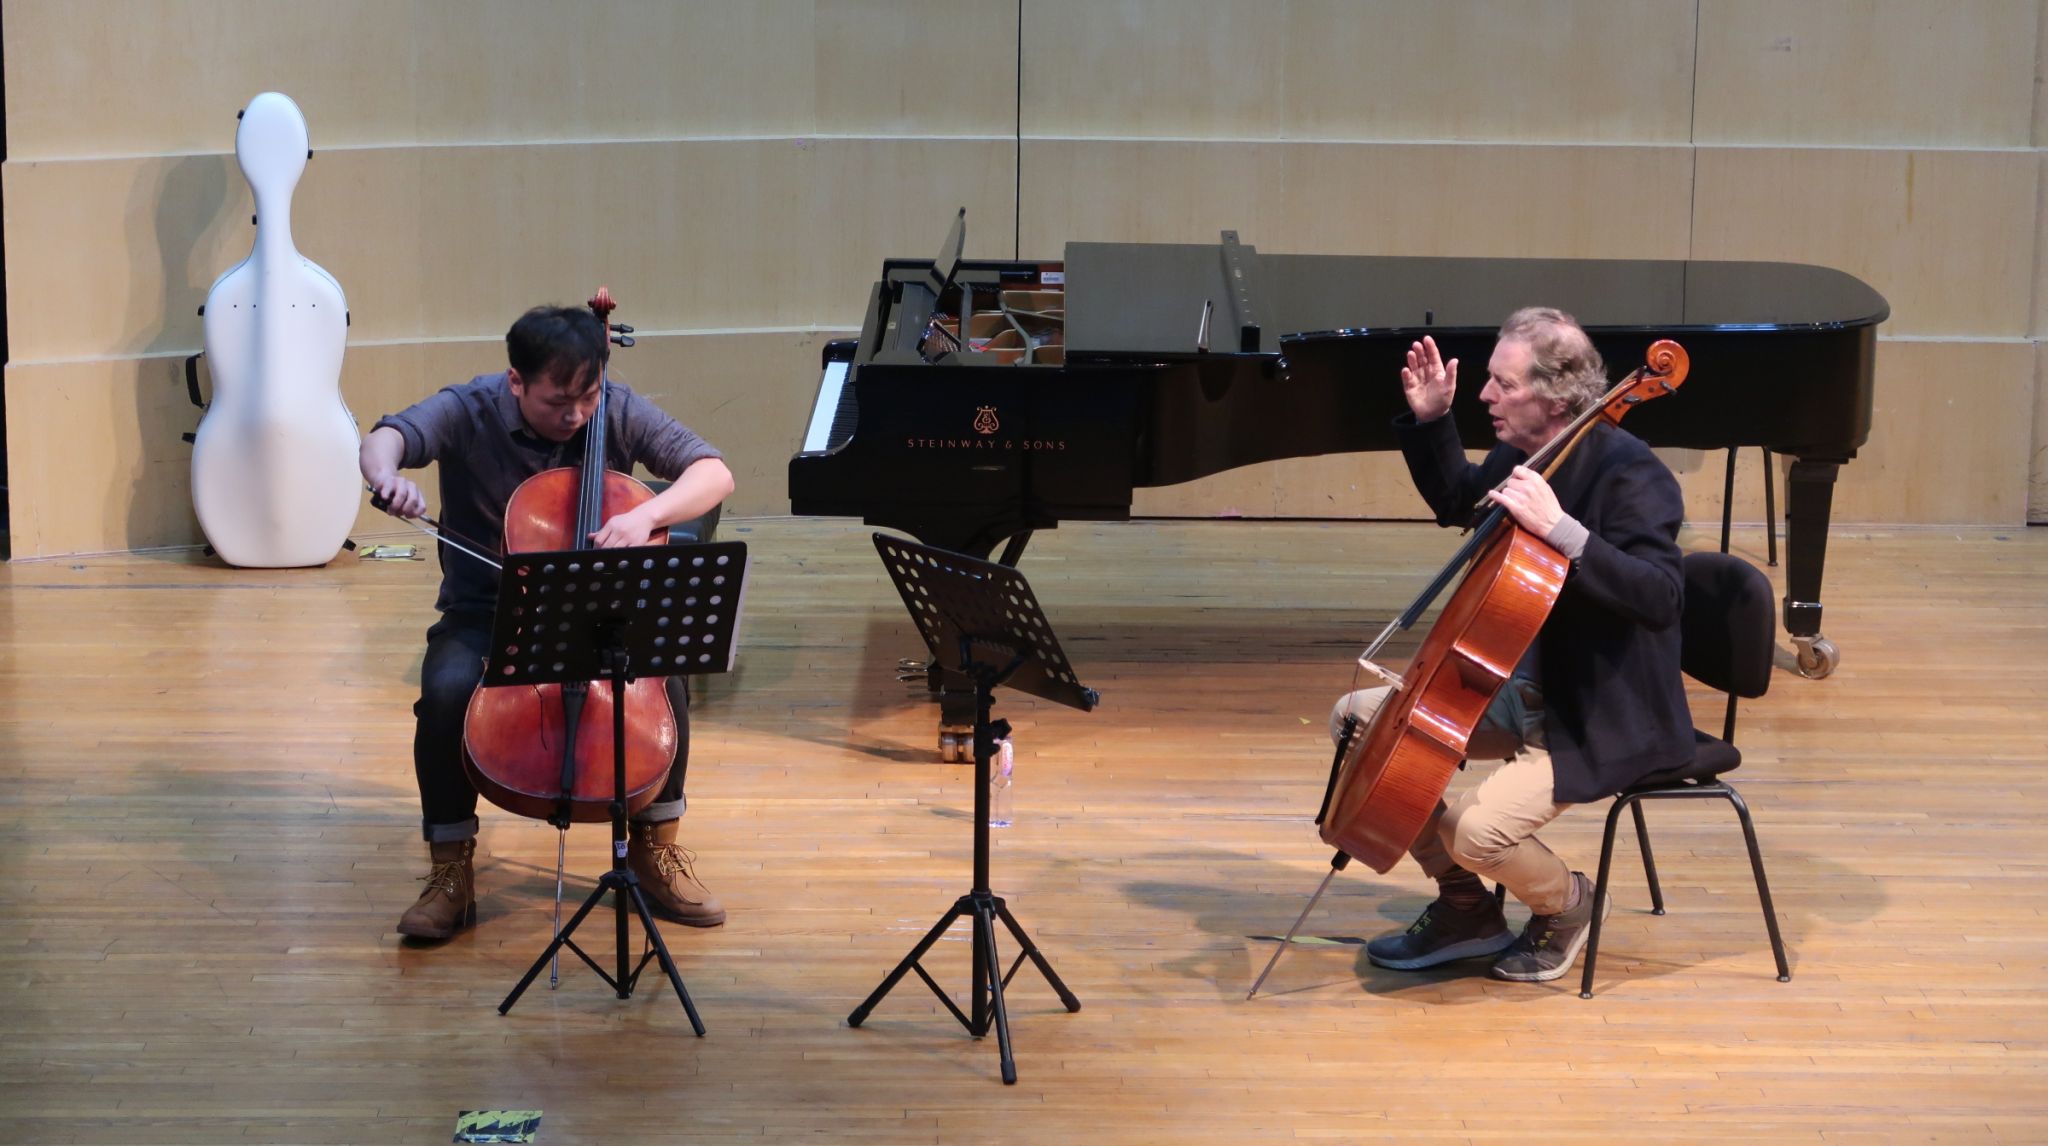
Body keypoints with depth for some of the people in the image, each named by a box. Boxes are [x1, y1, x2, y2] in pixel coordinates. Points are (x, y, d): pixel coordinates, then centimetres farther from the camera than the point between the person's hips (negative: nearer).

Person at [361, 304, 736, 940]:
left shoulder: (619, 411, -8)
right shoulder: (469, 411, -12)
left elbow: (714, 472, -13)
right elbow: (387, 437, -29)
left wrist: (646, 514, -33)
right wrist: (386, 472, -54)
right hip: (483, 615, -1)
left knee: (664, 680, -27)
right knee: (448, 691, -32)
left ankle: (655, 845, -4)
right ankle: (450, 869, -13)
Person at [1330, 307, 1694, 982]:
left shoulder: (1629, 474, -22)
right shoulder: (1524, 454, 3)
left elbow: (1659, 596, -35)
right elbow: (1456, 504, 25)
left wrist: (1560, 528, -41)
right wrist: (1429, 420, 9)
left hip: (1606, 719, -9)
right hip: (1521, 690, 9)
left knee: (1479, 830, -29)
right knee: (1358, 719, 4)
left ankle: (1565, 905, 9)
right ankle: (1467, 909, 13)